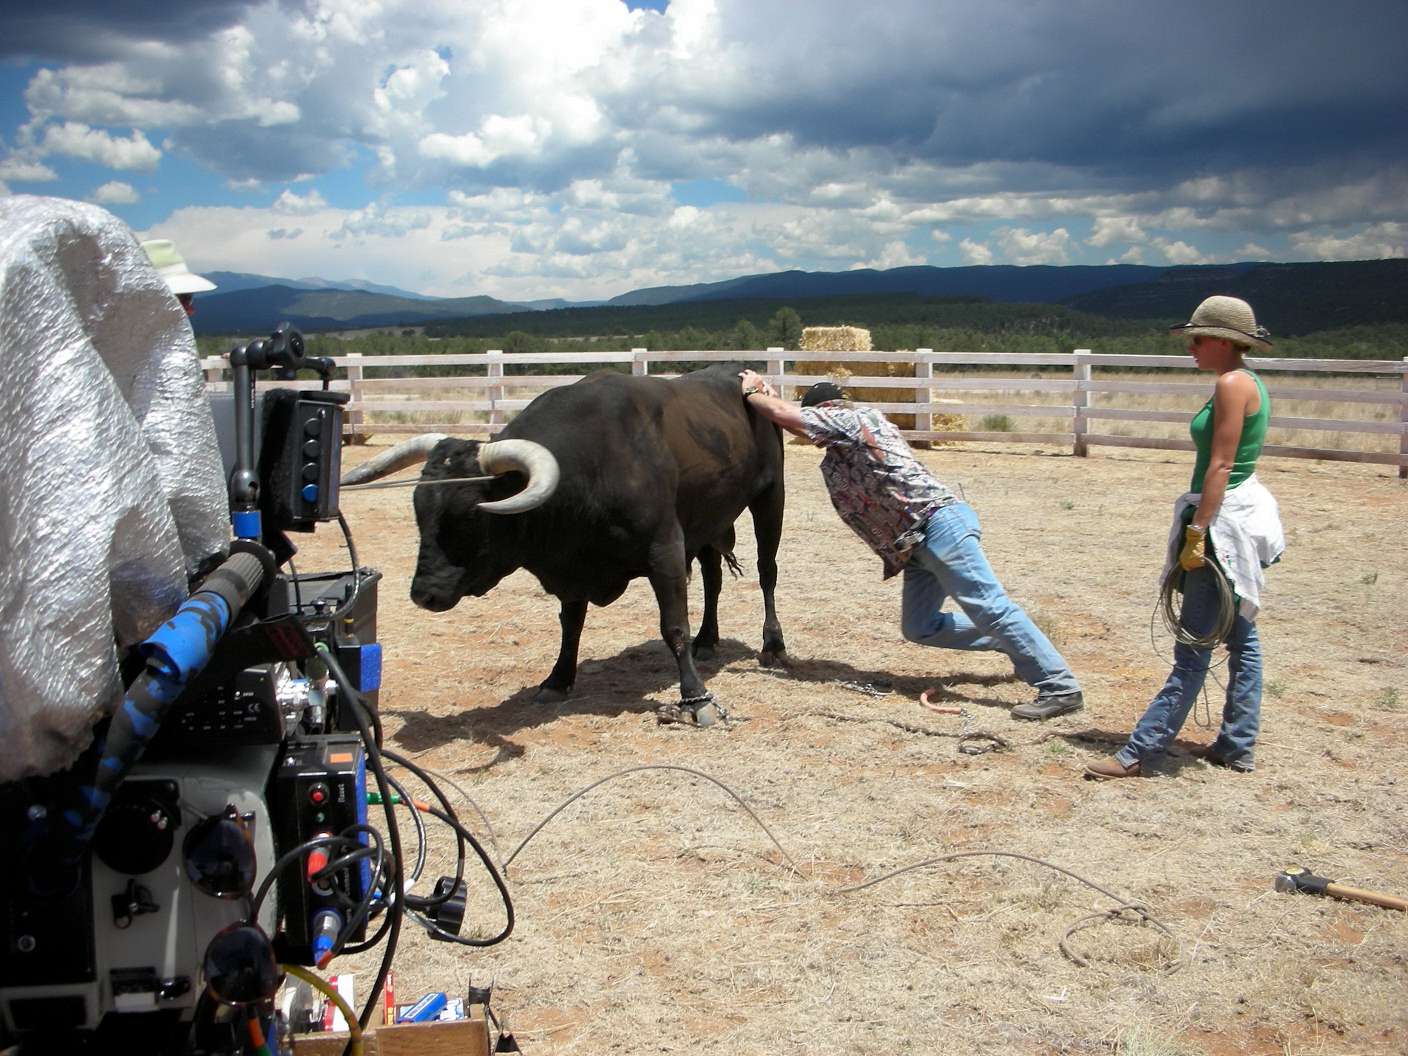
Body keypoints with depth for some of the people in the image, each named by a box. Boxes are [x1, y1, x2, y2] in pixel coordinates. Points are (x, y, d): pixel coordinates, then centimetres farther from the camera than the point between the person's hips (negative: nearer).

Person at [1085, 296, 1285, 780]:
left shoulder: (1233, 383, -15)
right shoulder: (1247, 383, 14)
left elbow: (1220, 466, -21)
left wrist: (1196, 533, -22)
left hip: (1224, 521, -11)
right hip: (1240, 519, 11)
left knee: (1194, 648, -7)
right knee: (1240, 637, 13)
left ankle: (1139, 751, -3)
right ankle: (1237, 746, 22)